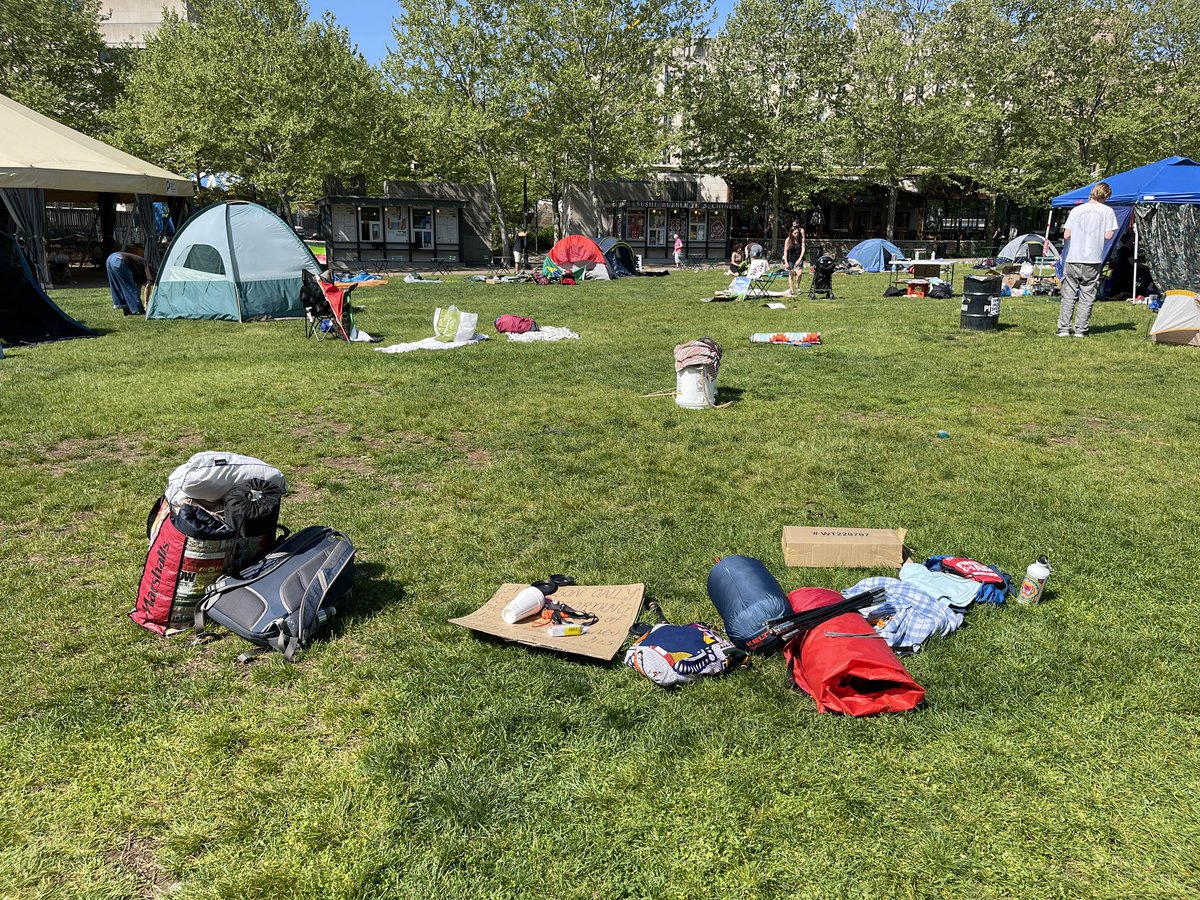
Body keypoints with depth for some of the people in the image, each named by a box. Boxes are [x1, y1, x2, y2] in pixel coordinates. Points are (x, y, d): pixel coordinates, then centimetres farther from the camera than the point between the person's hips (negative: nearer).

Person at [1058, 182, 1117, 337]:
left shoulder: (1077, 209, 7)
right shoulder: (1107, 211, 2)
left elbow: (1066, 235, 3)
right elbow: (1108, 236, -4)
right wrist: (1105, 233, 17)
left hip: (1073, 259, 1)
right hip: (1093, 260, -1)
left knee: (1068, 295, 4)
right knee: (1087, 296, 4)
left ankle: (1063, 328, 0)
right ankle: (1081, 329, 1)